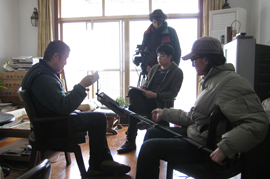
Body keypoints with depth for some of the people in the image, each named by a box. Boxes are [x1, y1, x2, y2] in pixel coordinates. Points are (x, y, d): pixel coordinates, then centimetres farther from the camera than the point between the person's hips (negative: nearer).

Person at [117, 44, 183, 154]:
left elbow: (172, 93, -9)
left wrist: (155, 95, -20)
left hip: (160, 102, -6)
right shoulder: (154, 68, 20)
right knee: (132, 92, -26)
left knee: (133, 107, -28)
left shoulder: (177, 72, 0)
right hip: (147, 97, 7)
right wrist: (142, 87, -1)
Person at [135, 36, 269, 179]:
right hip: (194, 132, 10)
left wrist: (225, 148, -32)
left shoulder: (231, 83, -21)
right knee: (152, 132, 14)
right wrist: (164, 114, 19)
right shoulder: (209, 81, 12)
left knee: (149, 147, -15)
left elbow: (258, 124, -27)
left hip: (205, 147, -10)